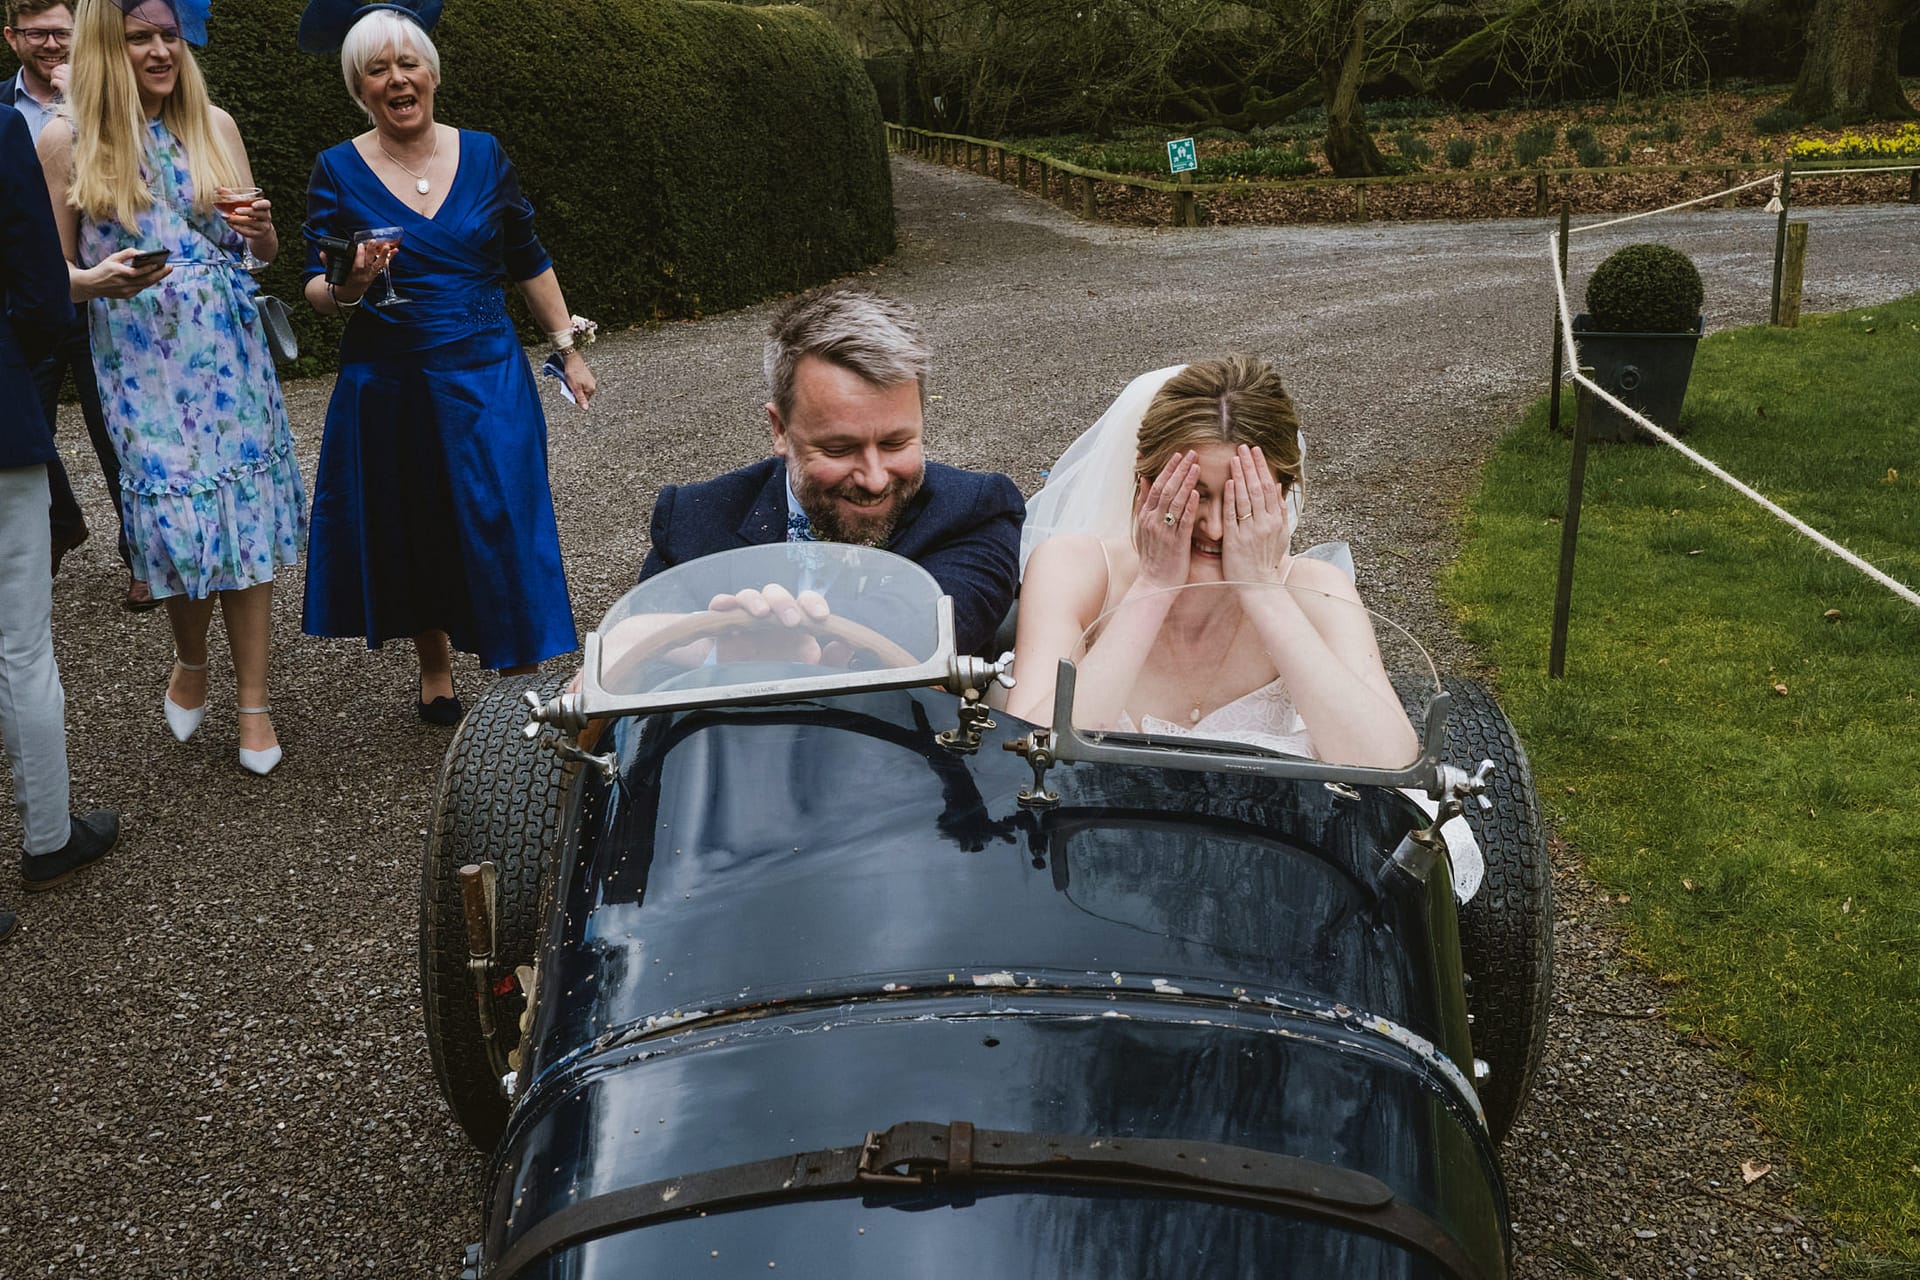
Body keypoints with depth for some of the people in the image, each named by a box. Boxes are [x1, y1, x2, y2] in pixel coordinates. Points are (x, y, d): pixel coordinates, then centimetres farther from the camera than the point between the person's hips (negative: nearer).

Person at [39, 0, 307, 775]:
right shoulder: (67, 139, -2)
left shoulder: (214, 126, 5)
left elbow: (264, 251, 11)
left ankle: (252, 699, 11)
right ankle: (190, 661, 27)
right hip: (140, 363, -2)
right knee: (174, 517, -3)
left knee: (243, 515, 1)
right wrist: (96, 280, -19)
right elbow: (54, 270, 2)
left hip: (228, 354, 2)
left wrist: (261, 229, -11)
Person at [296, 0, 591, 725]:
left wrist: (569, 350, 10)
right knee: (412, 535, 11)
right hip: (388, 388, 0)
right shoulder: (339, 170, -2)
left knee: (506, 530, -3)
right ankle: (435, 672, 30)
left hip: (486, 379, 0)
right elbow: (317, 293, -4)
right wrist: (347, 288, -26)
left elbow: (528, 263, 10)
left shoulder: (483, 156, 2)